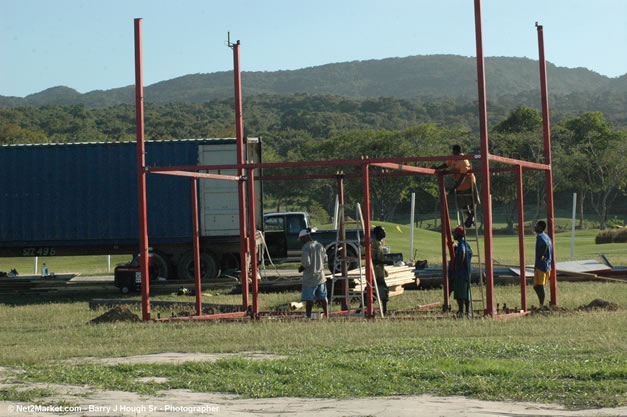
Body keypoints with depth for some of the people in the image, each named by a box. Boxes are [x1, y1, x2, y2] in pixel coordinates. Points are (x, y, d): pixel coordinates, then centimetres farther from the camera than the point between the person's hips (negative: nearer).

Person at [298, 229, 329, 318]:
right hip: (321, 277, 6)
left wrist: (301, 267, -5)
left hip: (310, 278, -6)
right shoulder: (320, 245, 8)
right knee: (323, 298, 11)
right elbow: (324, 259, 19)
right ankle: (327, 316, 14)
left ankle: (308, 316, -8)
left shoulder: (306, 247, -15)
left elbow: (306, 262, -24)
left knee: (309, 299, -4)